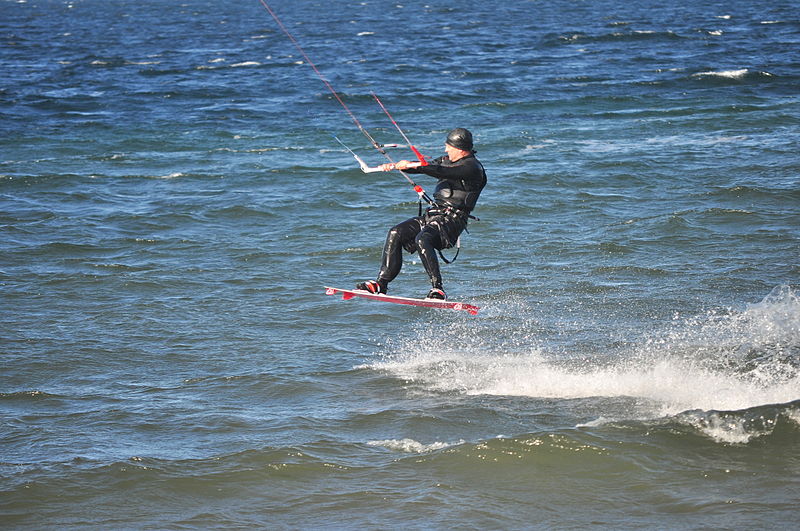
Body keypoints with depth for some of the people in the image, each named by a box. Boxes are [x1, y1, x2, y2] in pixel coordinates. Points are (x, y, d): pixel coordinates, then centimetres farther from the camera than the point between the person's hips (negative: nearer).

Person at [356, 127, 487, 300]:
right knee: (396, 233, -8)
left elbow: (443, 172, -23)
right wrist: (394, 166, 1)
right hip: (433, 214, 9)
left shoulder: (472, 167, -10)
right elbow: (425, 166, 17)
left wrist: (412, 165, -26)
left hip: (452, 219, -9)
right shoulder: (447, 161, 19)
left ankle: (438, 289, -34)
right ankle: (381, 282, -10)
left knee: (422, 240, -33)